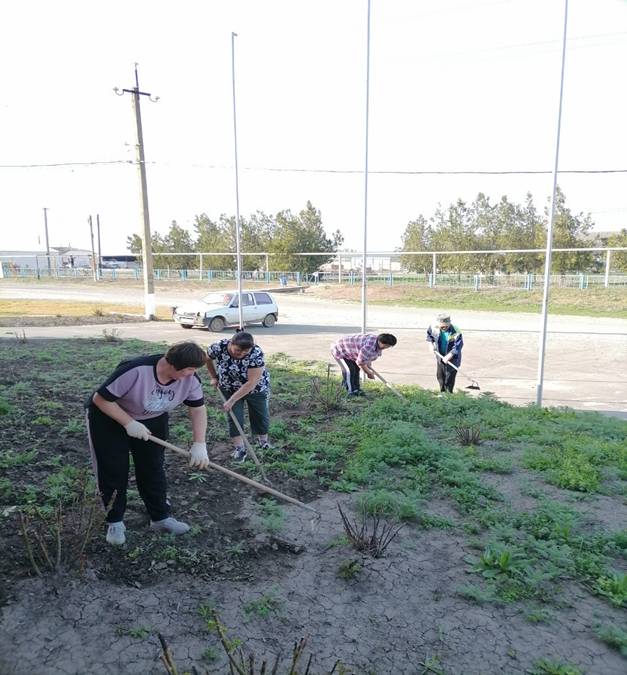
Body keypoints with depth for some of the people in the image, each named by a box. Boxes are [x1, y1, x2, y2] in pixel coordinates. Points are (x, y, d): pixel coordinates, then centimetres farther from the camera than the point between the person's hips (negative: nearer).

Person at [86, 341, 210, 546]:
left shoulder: (190, 379, -22)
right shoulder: (135, 371, -38)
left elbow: (198, 409, -12)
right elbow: (100, 399, -29)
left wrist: (199, 445, -22)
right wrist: (129, 423, -31)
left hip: (152, 421, 5)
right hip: (109, 417, -4)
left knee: (153, 469, 7)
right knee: (113, 471, 2)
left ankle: (161, 517, 22)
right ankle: (115, 522, 20)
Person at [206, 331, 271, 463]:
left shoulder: (256, 353, -35)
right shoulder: (218, 347, -28)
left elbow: (251, 382, -33)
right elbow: (207, 358, -3)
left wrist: (232, 400, -31)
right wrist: (214, 377, 0)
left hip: (256, 388, -1)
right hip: (229, 388, 2)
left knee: (261, 416, 10)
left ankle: (263, 440, 34)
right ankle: (239, 448, 11)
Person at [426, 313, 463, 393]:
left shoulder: (456, 332, -27)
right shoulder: (434, 328, -15)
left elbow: (458, 346, -24)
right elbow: (429, 333, 9)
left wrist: (449, 356, -29)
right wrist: (430, 344, 0)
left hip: (452, 358, -5)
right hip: (440, 356, 5)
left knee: (450, 377, 0)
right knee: (440, 375, 15)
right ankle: (443, 392, 35)